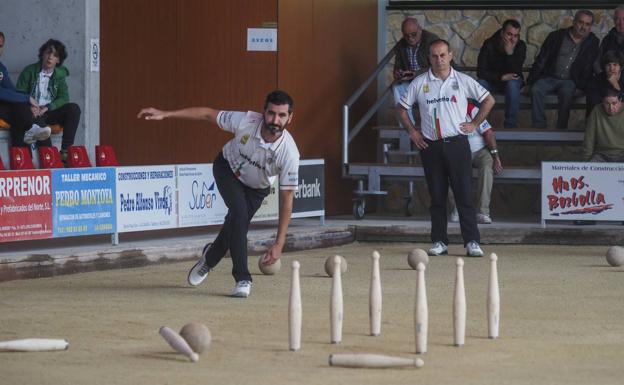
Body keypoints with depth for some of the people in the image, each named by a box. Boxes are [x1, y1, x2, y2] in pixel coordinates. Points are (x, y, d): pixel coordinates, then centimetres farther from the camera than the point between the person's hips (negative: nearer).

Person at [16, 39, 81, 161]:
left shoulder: (59, 74, 10)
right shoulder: (29, 71, 2)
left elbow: (64, 98, 1)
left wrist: (47, 108, -16)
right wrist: (30, 107, -21)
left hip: (49, 112, 3)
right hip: (33, 112, -3)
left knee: (73, 109, -22)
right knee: (37, 118, -38)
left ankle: (65, 151, -30)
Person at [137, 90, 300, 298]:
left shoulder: (289, 153, -36)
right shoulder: (246, 121, -36)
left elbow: (286, 200, -31)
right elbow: (208, 114, -20)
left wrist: (279, 244, -34)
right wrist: (165, 114, -22)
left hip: (256, 187, 1)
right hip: (228, 169, -1)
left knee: (236, 225, -1)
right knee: (239, 213, -24)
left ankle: (210, 257, 35)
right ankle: (242, 279, -17)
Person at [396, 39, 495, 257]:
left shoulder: (463, 81, 3)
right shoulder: (419, 83, 6)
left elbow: (488, 100, 11)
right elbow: (402, 107, 15)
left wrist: (474, 124, 5)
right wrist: (412, 131, 7)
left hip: (457, 143, -2)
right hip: (430, 146, 2)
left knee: (464, 194, -7)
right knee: (437, 197, 5)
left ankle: (472, 242, -8)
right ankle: (439, 242, 10)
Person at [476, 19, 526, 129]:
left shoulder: (521, 46, -14)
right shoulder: (489, 44, -16)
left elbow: (515, 73, -23)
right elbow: (481, 71, -19)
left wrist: (510, 53, -35)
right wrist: (502, 77, -30)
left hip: (511, 80, 0)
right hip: (492, 80, 0)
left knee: (513, 84, -35)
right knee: (480, 84, -32)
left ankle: (511, 125, -27)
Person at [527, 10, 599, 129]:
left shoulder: (592, 43, 6)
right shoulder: (556, 36, 4)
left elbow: (590, 69, 6)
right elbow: (540, 61, 3)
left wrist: (581, 87, -7)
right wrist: (531, 82, -5)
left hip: (570, 80, -1)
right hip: (549, 78, 1)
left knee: (567, 91, -36)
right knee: (536, 89, -30)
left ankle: (561, 129, -31)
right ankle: (539, 127, -28)